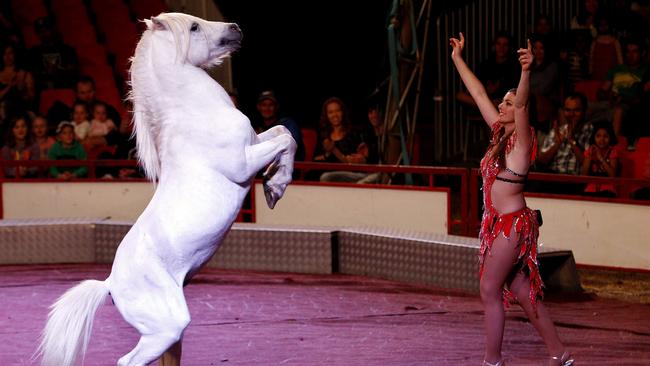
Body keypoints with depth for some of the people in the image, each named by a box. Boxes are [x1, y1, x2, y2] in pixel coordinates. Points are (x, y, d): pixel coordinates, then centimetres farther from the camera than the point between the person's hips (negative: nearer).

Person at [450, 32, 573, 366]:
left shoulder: (522, 139, -11)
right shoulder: (500, 135, 11)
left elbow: (521, 104, -30)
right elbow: (479, 94, 18)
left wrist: (526, 72, -47)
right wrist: (458, 60, 23)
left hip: (512, 223, -9)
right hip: (498, 223, 9)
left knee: (490, 291, -5)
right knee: (522, 292, 10)